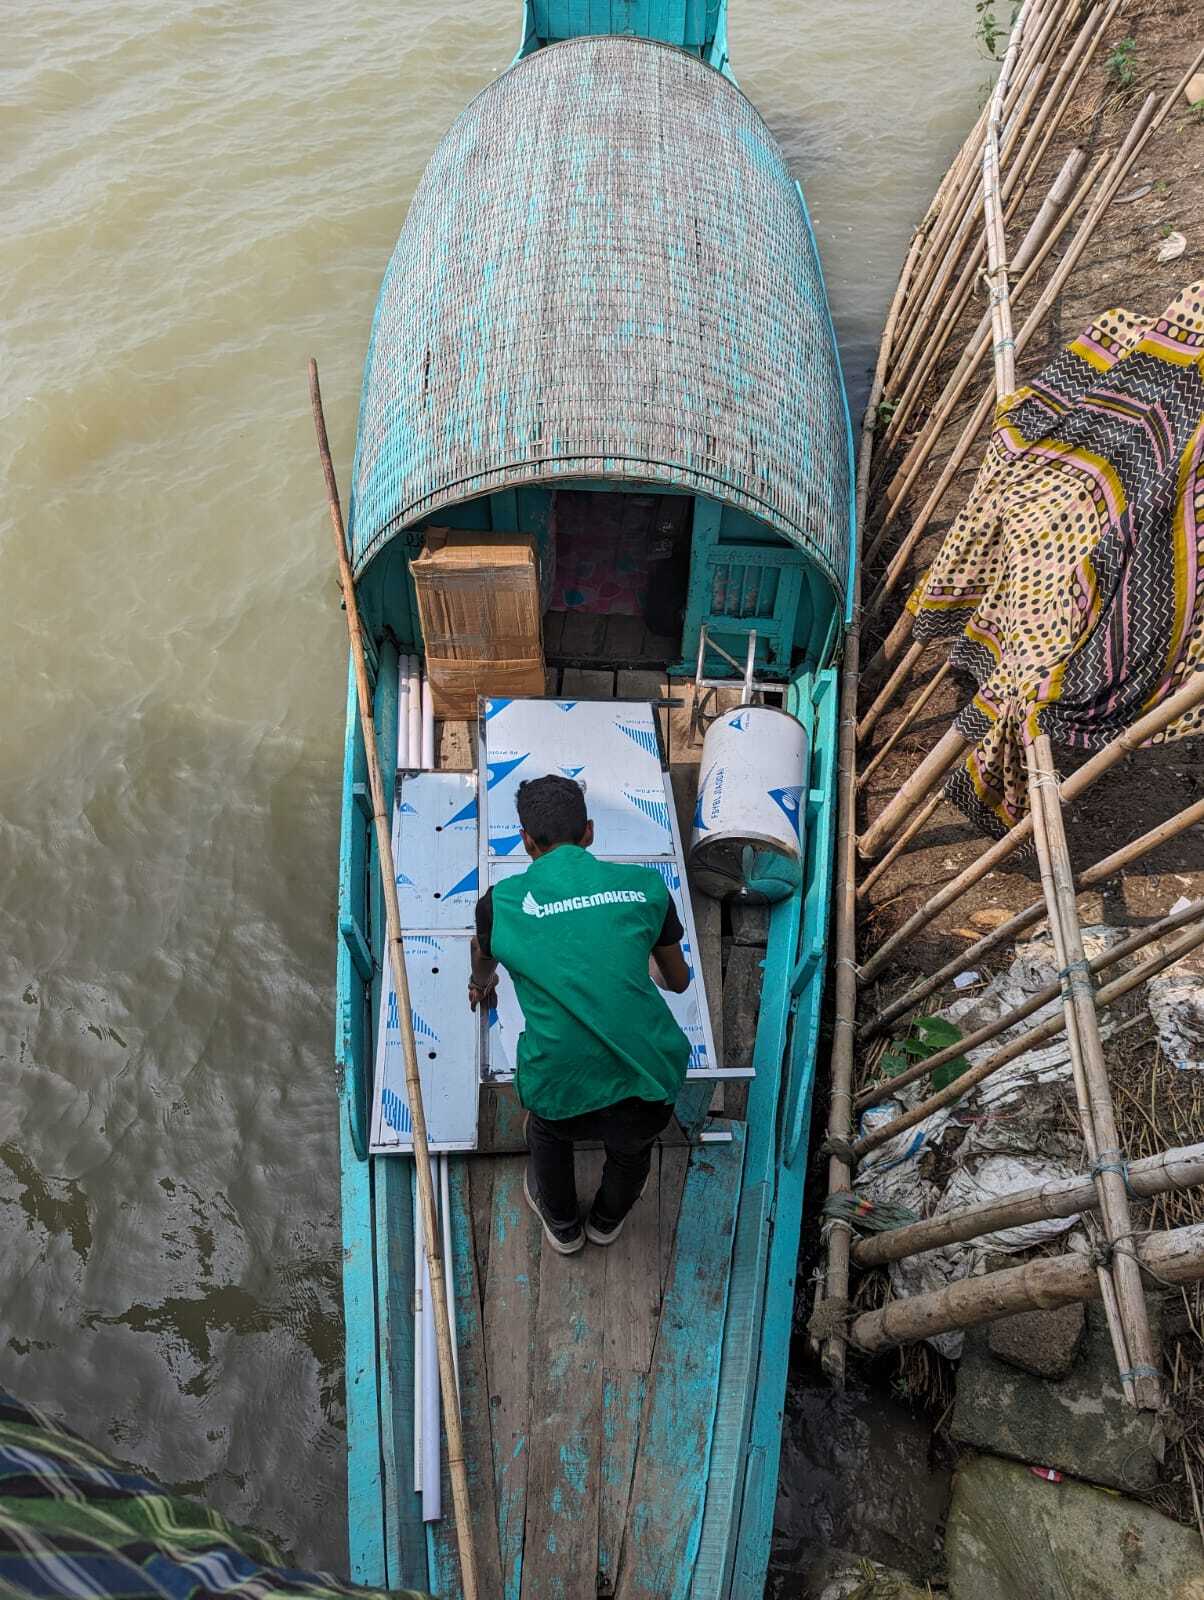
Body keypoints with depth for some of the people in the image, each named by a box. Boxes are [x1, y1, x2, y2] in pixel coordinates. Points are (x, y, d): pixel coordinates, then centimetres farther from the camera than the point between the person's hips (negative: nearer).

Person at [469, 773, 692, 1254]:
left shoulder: (501, 902, 1)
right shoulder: (645, 885, 4)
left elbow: (483, 965, 27)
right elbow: (679, 980, 21)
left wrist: (482, 984, 52)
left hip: (565, 1093, -1)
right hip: (650, 1085, 1)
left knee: (547, 1131, 36)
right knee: (632, 1146, 36)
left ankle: (562, 1225, 60)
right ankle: (608, 1220, 64)